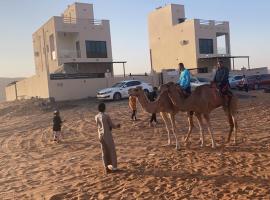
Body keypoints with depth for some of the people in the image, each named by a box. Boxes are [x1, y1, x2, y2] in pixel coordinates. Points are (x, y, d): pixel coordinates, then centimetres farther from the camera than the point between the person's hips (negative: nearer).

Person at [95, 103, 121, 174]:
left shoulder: (96, 117, 1)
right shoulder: (106, 116, -15)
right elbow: (112, 125, -9)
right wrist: (117, 126, 14)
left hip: (101, 136, 5)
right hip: (108, 135, -5)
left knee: (104, 152, 12)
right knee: (112, 151, 9)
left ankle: (106, 168, 16)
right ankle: (114, 167, 15)